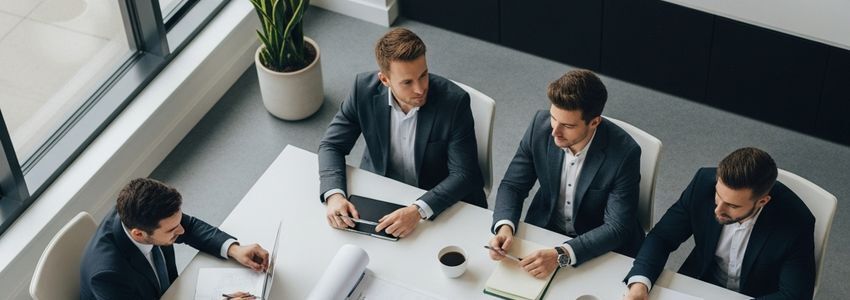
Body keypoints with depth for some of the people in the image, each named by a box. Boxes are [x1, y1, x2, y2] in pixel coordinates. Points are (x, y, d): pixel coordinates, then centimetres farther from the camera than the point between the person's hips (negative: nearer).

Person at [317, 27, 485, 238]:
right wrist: (334, 195, -26)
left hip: (444, 203, -2)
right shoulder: (365, 89, -15)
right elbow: (332, 145, -6)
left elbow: (463, 174, -22)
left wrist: (418, 210, -37)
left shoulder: (454, 100, -23)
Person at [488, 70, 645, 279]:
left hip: (601, 248, -3)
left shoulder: (624, 153, -25)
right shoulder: (541, 124, -15)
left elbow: (616, 228, -22)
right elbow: (512, 185, -4)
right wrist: (504, 227, -24)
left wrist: (561, 255, -35)